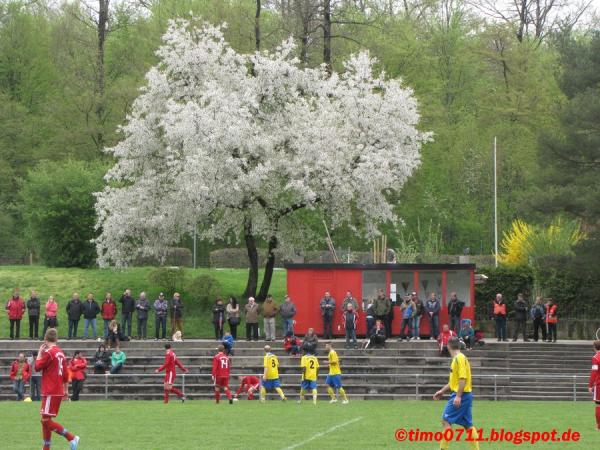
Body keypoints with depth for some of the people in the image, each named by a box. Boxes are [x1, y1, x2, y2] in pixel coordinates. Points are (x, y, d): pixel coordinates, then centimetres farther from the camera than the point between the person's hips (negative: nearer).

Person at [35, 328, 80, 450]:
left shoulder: (49, 352, -14)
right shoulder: (61, 353, 11)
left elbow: (37, 367, -7)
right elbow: (66, 374, 15)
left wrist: (39, 353, 4)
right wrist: (65, 389, 24)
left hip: (51, 393, -9)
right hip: (58, 391, 9)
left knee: (46, 420, -9)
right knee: (45, 420, 14)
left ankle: (71, 438, -15)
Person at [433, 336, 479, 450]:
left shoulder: (460, 358, -13)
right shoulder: (456, 359, 16)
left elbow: (463, 379, -21)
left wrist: (458, 396, -24)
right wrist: (442, 391, 27)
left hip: (461, 395, -10)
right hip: (465, 395, 10)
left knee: (446, 420, -7)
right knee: (468, 425, 9)